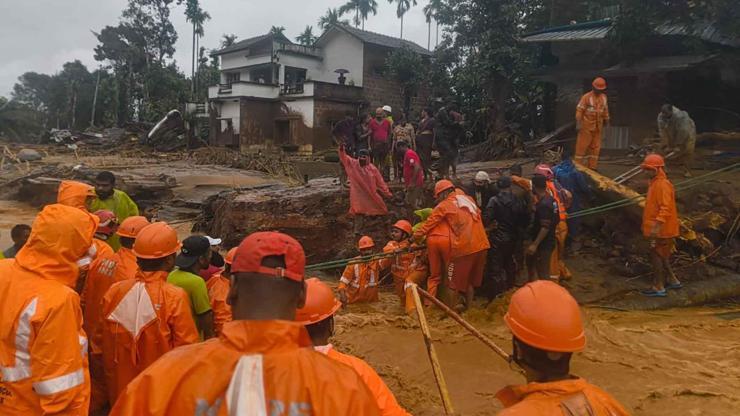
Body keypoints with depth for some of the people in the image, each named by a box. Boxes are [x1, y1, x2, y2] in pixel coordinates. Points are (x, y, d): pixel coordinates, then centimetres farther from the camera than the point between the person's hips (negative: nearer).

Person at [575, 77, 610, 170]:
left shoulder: (603, 97, 6)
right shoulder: (586, 97, -12)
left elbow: (605, 110, 16)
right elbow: (579, 110, -15)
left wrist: (606, 121, 19)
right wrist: (578, 124, -21)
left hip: (597, 127, 6)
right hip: (586, 126, -6)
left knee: (595, 147, 6)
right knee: (582, 146, -4)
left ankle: (592, 167, 12)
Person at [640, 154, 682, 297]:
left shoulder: (663, 185, -19)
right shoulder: (655, 183, 13)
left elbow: (665, 208, -26)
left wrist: (656, 226, -32)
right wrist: (653, 226, 25)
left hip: (662, 230, -10)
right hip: (658, 229, 10)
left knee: (656, 256, -3)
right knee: (661, 256, 19)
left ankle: (658, 288, 5)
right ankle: (672, 281, 30)